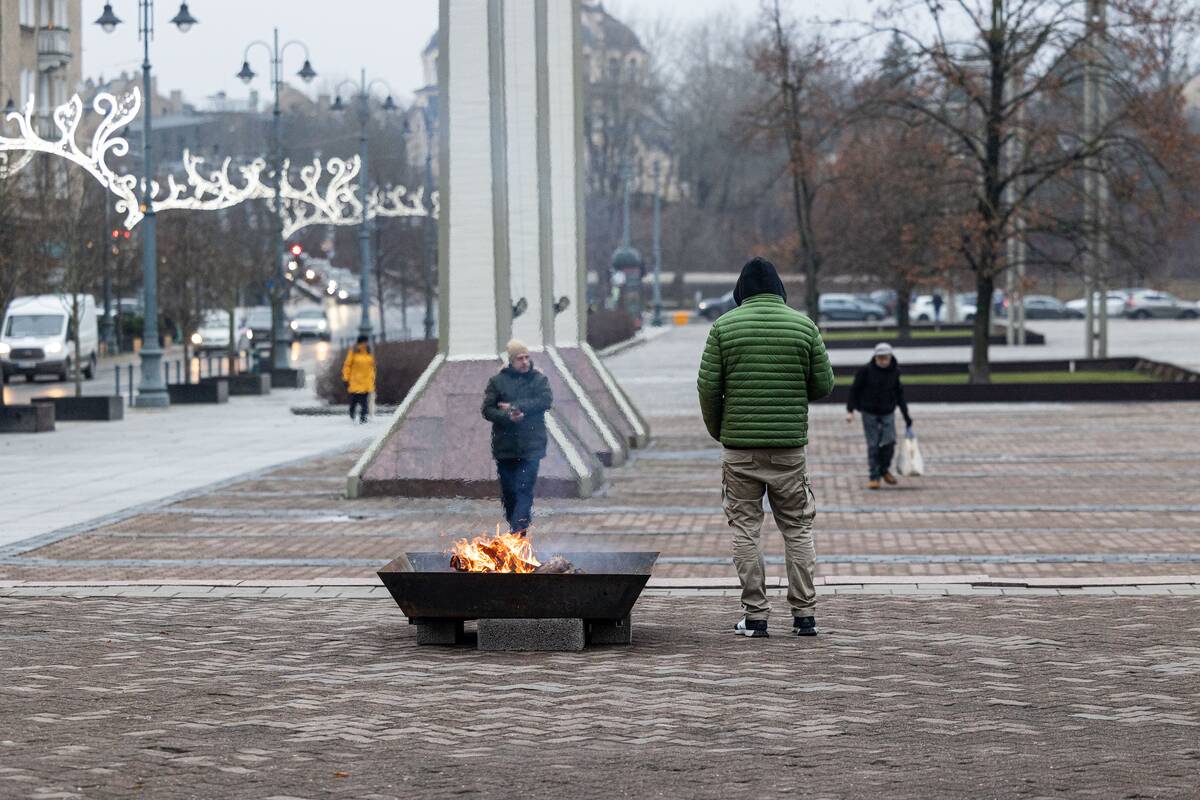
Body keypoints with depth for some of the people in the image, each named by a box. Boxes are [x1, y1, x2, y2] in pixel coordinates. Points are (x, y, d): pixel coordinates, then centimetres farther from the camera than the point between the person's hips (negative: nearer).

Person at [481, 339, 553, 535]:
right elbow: (487, 410, 0)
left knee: (524, 489, -13)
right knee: (508, 491, 9)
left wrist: (516, 406, -15)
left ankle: (518, 532, -19)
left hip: (530, 447, -2)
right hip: (504, 446, 2)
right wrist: (507, 416, -19)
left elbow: (546, 401, -11)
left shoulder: (538, 379, 6)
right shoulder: (497, 381, 6)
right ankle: (515, 526, 26)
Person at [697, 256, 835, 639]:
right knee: (797, 528, 9)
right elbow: (824, 384, 3)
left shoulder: (724, 326, -1)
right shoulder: (804, 325, 2)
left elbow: (707, 386, -3)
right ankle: (804, 614, 6)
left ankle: (755, 615, 2)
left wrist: (717, 430, 12)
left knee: (745, 528, 5)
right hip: (789, 445, 1)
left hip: (739, 445, -1)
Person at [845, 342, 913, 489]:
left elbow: (899, 394, 11)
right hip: (870, 413, -2)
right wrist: (850, 410, -11)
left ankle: (884, 470, 16)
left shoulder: (894, 371, -1)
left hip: (888, 413, 2)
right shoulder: (866, 371, -11)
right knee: (873, 446, -3)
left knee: (889, 442, -9)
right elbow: (855, 390, -4)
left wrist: (906, 415, 12)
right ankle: (874, 476, 7)